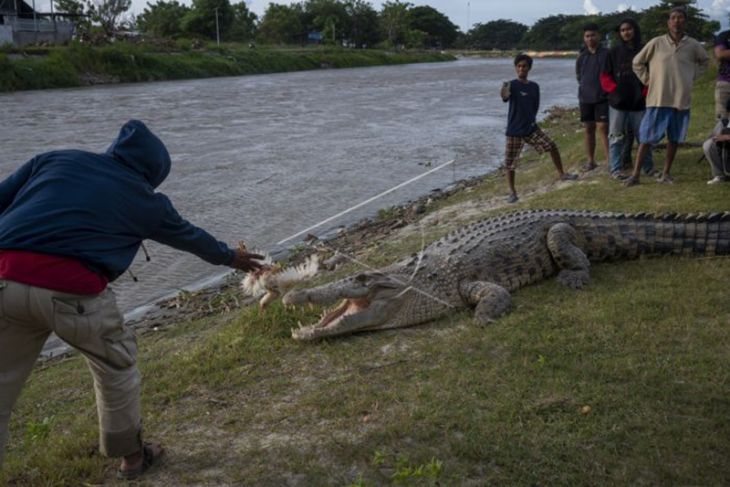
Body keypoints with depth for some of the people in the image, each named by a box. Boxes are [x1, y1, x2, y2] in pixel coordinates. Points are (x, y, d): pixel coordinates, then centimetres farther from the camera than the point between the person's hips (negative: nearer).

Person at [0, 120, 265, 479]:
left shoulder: (54, 159, 21)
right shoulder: (145, 200, 17)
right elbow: (190, 236, 32)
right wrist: (231, 257, 50)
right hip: (71, 288, -3)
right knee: (115, 364, 22)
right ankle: (131, 454, 38)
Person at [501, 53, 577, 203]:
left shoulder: (534, 86, 6)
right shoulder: (512, 85, -10)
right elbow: (505, 98, -33)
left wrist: (531, 119, 7)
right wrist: (504, 95, -55)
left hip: (531, 128, 4)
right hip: (514, 131, -4)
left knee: (552, 146, -3)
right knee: (510, 163, -2)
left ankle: (561, 174, 17)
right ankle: (512, 192, 11)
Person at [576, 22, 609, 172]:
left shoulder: (606, 54, -3)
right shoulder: (581, 57, 9)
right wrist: (585, 88, 11)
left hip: (602, 97, -4)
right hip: (585, 98, 4)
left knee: (602, 127, -11)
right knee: (588, 129, 8)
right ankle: (590, 161, 17)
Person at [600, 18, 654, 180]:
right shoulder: (614, 52, 4)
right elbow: (605, 76, 5)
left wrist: (645, 93, -7)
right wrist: (614, 90, -9)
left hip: (639, 103, 1)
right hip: (618, 103, 0)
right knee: (617, 137, 1)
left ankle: (649, 167, 17)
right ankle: (615, 169, 5)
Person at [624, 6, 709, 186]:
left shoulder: (693, 45, 3)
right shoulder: (656, 43, -3)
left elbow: (704, 61, 23)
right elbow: (637, 62, 8)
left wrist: (692, 76, 11)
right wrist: (647, 80, 3)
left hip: (681, 99, 3)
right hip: (658, 99, -2)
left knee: (674, 138, 8)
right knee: (646, 138, -3)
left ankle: (666, 173, 18)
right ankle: (635, 175, 0)